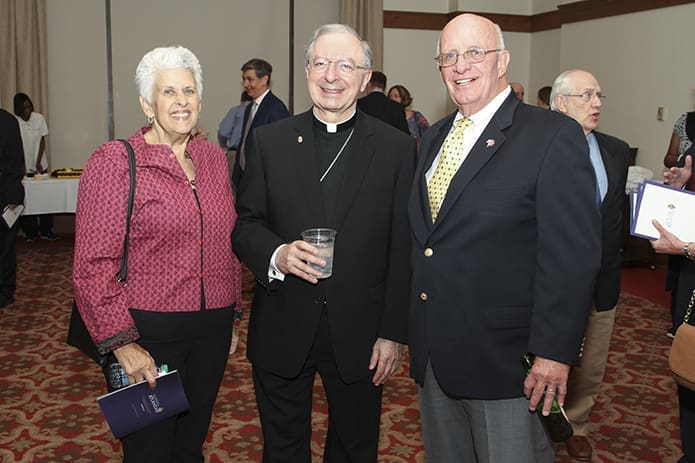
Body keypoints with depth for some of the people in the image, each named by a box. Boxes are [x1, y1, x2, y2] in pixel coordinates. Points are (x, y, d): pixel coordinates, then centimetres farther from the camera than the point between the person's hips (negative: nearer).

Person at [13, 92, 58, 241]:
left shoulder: (39, 118, -4)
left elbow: (42, 141, 1)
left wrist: (38, 162, -6)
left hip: (39, 165, 2)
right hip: (23, 167, -2)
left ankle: (46, 230, 9)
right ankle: (29, 232, 10)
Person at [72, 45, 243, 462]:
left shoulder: (214, 157, 7)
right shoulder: (115, 161, -10)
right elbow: (94, 265, -13)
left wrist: (232, 316, 15)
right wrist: (121, 342, -16)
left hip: (212, 329, 5)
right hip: (148, 330, -5)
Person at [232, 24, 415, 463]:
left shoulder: (397, 147, -3)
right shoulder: (270, 140, 1)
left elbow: (403, 249, -3)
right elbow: (244, 223, 2)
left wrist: (393, 332, -5)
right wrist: (276, 254, -19)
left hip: (359, 334, 0)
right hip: (282, 331, 1)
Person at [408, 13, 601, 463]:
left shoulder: (553, 136, -12)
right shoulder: (434, 137, 11)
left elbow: (572, 255, -16)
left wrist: (554, 353, -18)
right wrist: (417, 333, 14)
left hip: (505, 361, -6)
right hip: (432, 357, 7)